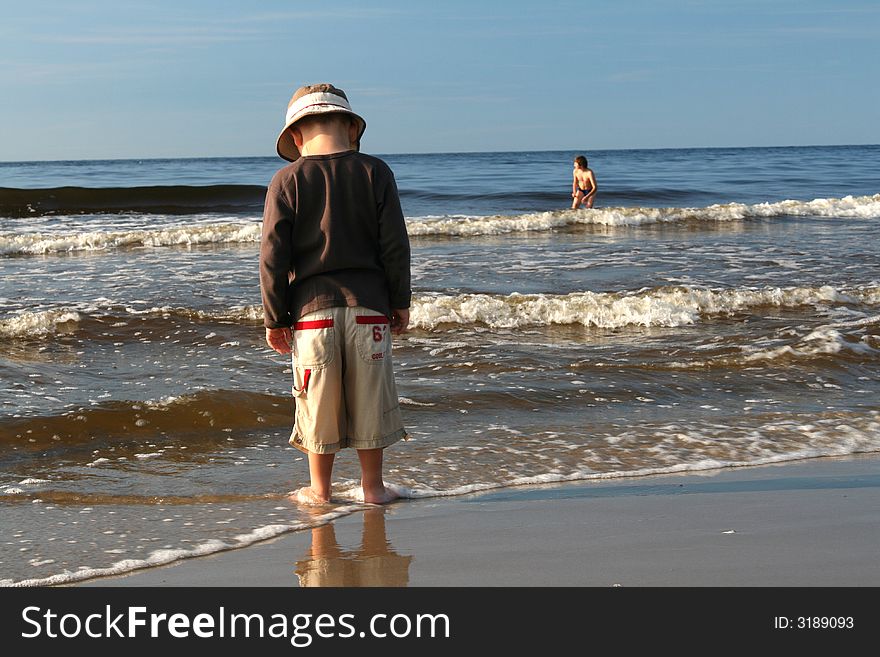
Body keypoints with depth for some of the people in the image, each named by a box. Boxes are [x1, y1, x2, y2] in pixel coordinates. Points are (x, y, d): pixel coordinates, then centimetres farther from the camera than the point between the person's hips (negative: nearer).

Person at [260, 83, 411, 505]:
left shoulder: (286, 181, -1)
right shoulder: (375, 173, 1)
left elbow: (273, 256, -4)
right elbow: (395, 245, -1)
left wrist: (274, 319, 3)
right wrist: (400, 302, 8)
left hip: (312, 308, 0)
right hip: (368, 306, 1)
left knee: (318, 402, 9)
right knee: (369, 398, 11)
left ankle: (319, 489, 19)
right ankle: (372, 485, 20)